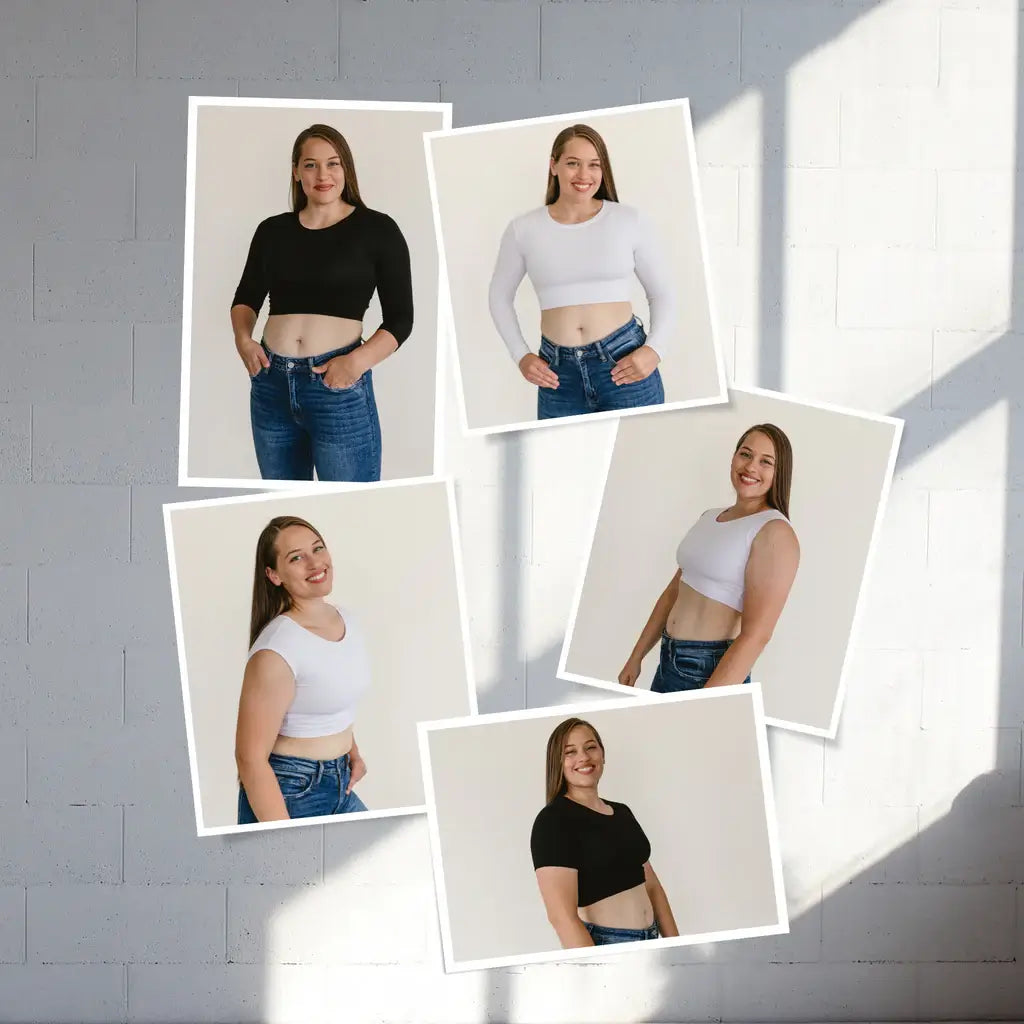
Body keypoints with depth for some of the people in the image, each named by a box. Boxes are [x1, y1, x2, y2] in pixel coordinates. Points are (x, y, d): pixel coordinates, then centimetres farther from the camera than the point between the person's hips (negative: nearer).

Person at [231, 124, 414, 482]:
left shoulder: (377, 228, 0)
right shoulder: (272, 230, 10)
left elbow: (400, 318, -1)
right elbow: (246, 298, 20)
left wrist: (359, 360, -17)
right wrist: (242, 338, -1)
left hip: (339, 387, -4)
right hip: (270, 383, 4)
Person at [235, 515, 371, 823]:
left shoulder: (348, 620, 1)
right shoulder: (277, 649, -23)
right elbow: (250, 757, -22)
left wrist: (351, 749, 6)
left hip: (340, 785, 8)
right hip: (285, 793, -7)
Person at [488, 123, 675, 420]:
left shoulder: (629, 220, 0)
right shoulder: (523, 229, 3)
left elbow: (663, 293, 7)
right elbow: (500, 296, 17)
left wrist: (654, 350, -9)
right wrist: (521, 356, 6)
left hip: (625, 365, -1)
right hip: (558, 373, 1)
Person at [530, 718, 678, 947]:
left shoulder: (622, 813, 10)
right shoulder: (553, 819, -14)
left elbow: (652, 887, 14)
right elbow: (562, 915, -22)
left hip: (650, 943, 7)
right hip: (600, 948, -7)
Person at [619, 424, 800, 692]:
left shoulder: (775, 532, -14)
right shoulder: (709, 517, 10)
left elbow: (757, 634, -21)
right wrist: (636, 658, 15)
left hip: (712, 672, -7)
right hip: (668, 661, 7)